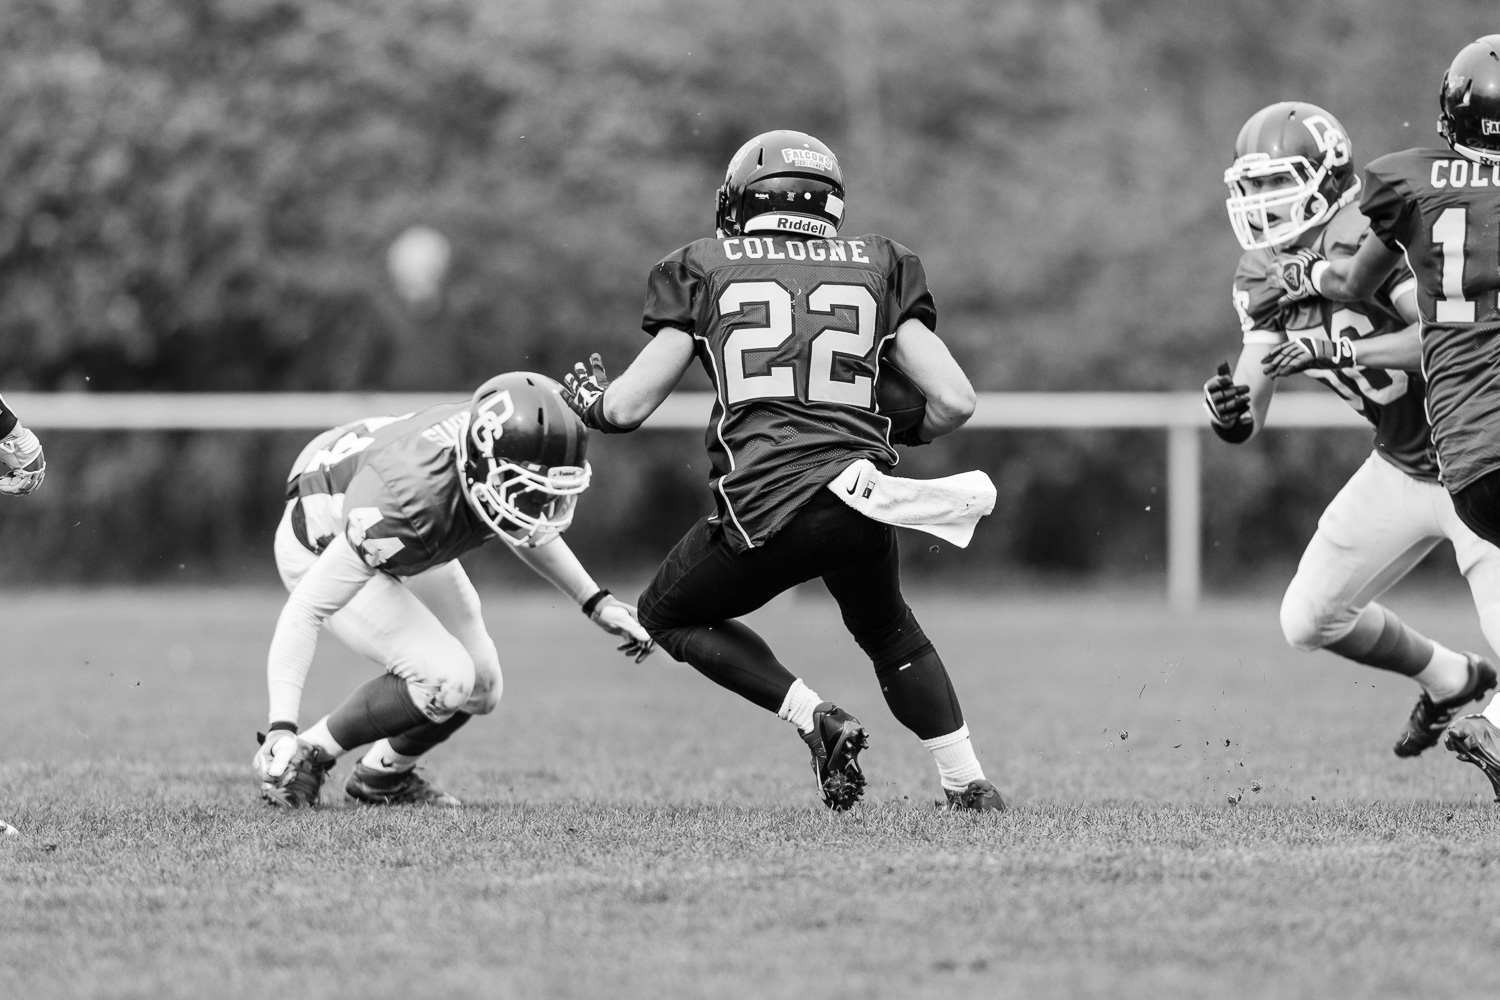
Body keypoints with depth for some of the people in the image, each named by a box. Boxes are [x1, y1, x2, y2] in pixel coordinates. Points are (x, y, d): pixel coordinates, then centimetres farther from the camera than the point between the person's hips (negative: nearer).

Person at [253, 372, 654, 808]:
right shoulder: (409, 502, -46)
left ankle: (384, 775, 31)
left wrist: (596, 601, 0)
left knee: (480, 688, 7)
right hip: (322, 551, -7)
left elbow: (524, 528, 2)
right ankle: (304, 756, -6)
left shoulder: (503, 437, -26)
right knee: (445, 677, -21)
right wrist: (281, 729, -45)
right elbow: (305, 609, -39)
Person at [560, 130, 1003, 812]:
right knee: (888, 631, 33)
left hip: (764, 509, -3)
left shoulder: (706, 270, 10)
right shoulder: (876, 268, 15)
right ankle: (967, 785, 25)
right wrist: (906, 432, 30)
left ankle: (813, 718, 8)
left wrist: (586, 399, 32)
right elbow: (955, 402, 8)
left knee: (669, 615, 25)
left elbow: (627, 409, 9)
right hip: (862, 496, 3)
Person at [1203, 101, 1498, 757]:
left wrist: (1339, 349, -44)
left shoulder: (1373, 244, -26)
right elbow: (1248, 418, -4)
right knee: (1310, 620, 9)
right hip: (1401, 468, 8)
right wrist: (1227, 411, -28)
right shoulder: (1264, 281, -3)